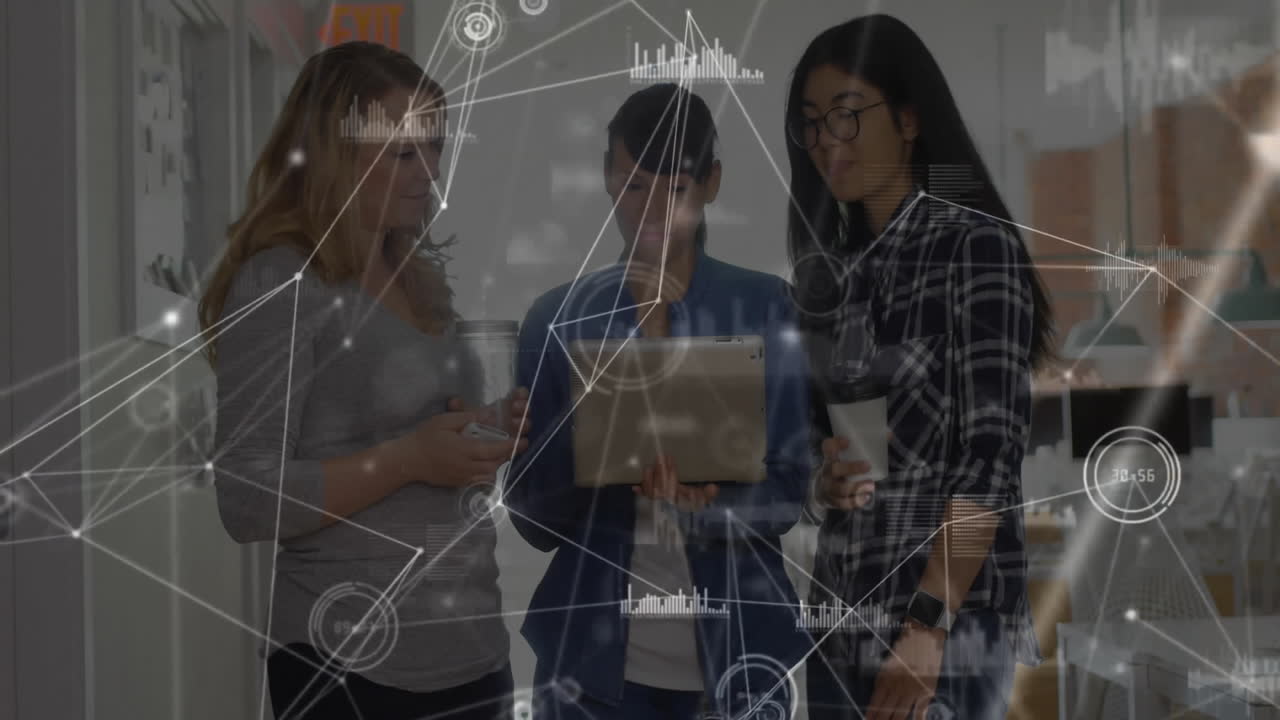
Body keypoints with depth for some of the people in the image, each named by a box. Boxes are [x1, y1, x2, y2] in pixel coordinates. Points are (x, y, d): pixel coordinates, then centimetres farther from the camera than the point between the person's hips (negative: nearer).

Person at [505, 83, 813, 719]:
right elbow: (532, 516, 0)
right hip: (594, 658, 1)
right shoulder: (557, 318, 0)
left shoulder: (765, 308, -2)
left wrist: (707, 500, -24)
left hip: (734, 657, 0)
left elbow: (787, 492, -4)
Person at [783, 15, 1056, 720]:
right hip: (841, 618, 6)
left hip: (948, 621, -6)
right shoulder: (830, 266, 10)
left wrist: (928, 627, -22)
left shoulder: (977, 245, -8)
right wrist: (821, 473, -4)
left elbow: (990, 454, -15)